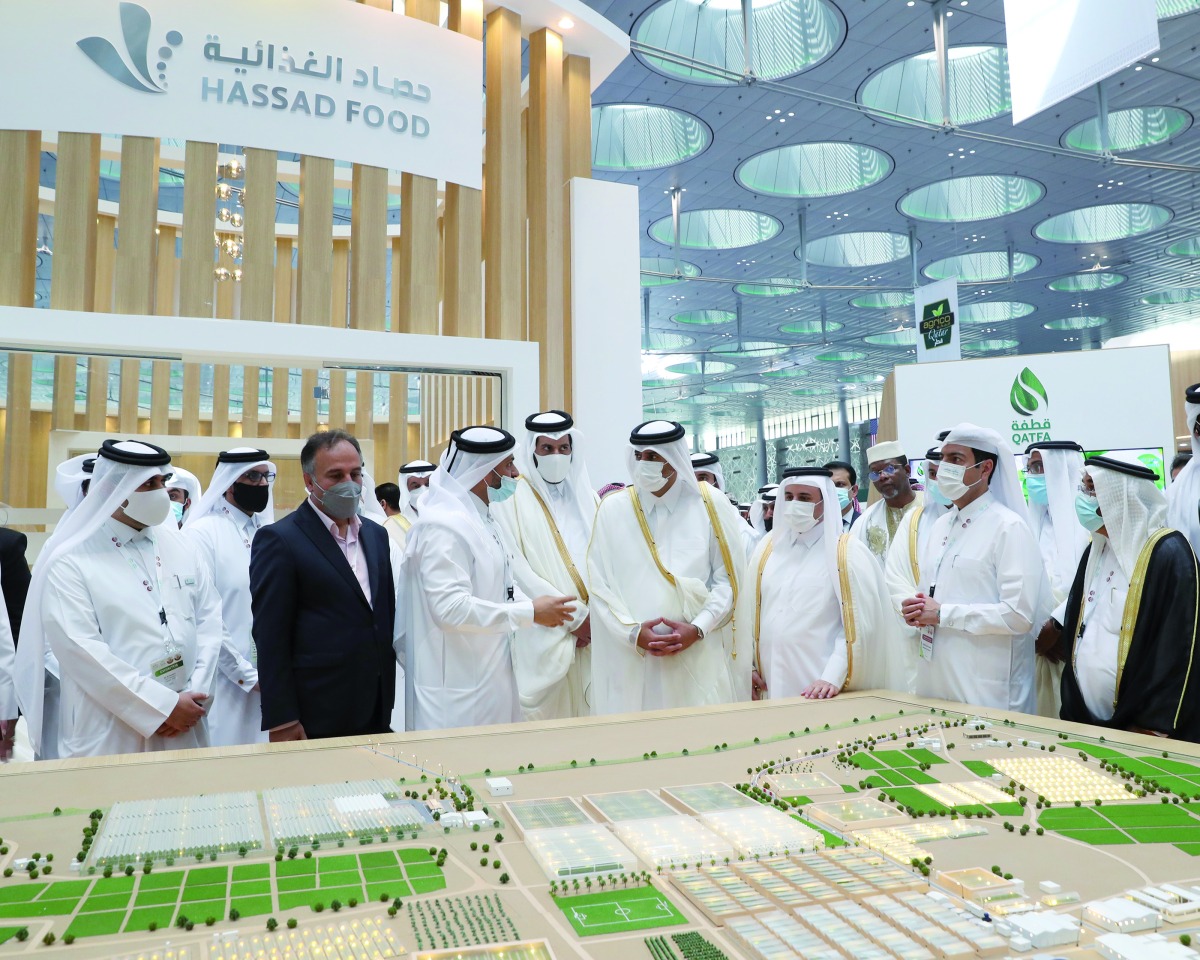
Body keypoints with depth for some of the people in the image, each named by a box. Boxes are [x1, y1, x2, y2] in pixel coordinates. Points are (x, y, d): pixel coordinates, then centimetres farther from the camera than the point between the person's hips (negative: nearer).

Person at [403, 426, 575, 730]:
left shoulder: (484, 518, 12)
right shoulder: (444, 524, -19)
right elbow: (451, 607, -27)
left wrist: (543, 610, 4)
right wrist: (530, 613, -21)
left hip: (491, 676, 9)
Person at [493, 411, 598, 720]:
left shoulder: (587, 498, 14)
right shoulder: (512, 500, -2)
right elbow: (516, 569, -10)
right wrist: (576, 616, -11)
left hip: (593, 637, 5)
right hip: (542, 641, -4)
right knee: (544, 715, -1)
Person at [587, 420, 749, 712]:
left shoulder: (710, 504, 2)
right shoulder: (612, 509, 4)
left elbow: (728, 578, 2)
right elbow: (599, 584, 1)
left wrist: (697, 629, -10)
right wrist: (632, 632, -10)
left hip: (700, 657, 0)